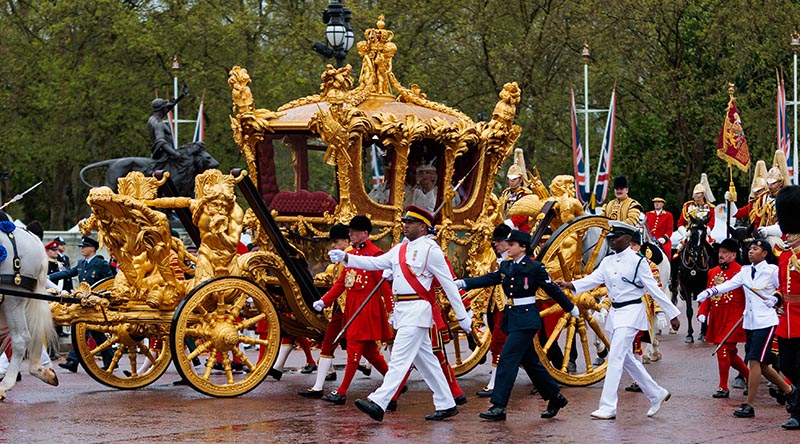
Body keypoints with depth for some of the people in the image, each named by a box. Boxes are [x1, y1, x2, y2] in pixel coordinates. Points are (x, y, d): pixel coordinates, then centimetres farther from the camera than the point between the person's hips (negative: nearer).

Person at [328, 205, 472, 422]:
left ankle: (378, 403, -17)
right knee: (426, 361, 12)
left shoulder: (431, 250, -8)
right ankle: (446, 405, 19)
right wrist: (345, 257, -2)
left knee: (399, 358, -12)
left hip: (417, 310, -9)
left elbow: (448, 284, -7)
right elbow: (375, 263, 11)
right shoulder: (400, 249, 15)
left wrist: (463, 317, -5)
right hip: (402, 310, 9)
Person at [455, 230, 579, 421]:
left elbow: (552, 290, -3)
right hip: (512, 318, 8)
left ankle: (499, 407, -12)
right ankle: (555, 397, 27)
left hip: (526, 319, -8)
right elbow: (488, 279, 2)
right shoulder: (505, 267, 11)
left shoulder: (535, 268, -9)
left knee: (508, 360, -12)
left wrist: (571, 309, 8)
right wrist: (462, 283, -11)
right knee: (530, 361, 14)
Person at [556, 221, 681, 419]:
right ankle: (657, 394, 30)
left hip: (631, 313, -8)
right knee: (627, 359, 14)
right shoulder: (608, 262, 10)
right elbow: (592, 280, -2)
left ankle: (608, 407, -14)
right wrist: (568, 285, -18)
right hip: (615, 313, 8)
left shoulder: (638, 261, -9)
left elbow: (654, 289, -7)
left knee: (615, 357, -14)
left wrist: (672, 315, -4)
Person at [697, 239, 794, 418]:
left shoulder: (773, 271, -7)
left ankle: (749, 405, -10)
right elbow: (729, 284, -5)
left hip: (765, 322, -7)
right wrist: (709, 292, -19)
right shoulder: (745, 271, 9)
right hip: (750, 322, 7)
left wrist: (775, 299, -14)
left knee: (755, 361, -13)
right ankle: (787, 389, 35)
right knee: (761, 364, 13)